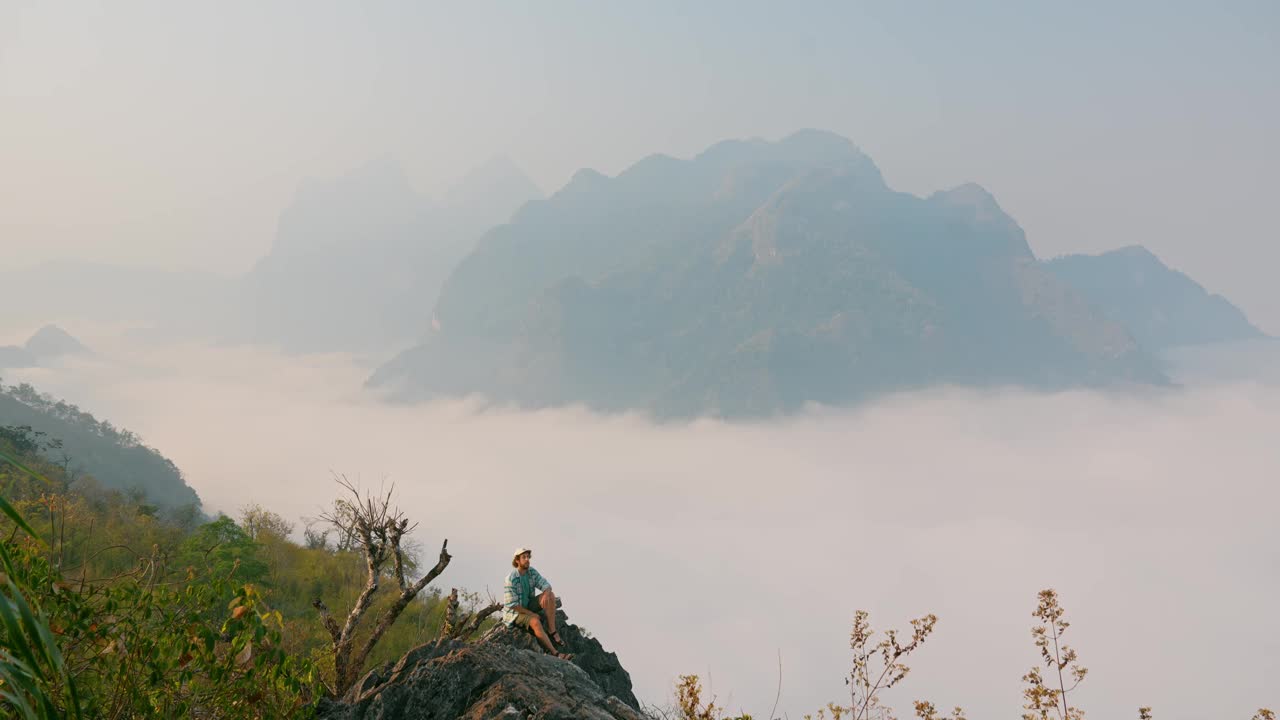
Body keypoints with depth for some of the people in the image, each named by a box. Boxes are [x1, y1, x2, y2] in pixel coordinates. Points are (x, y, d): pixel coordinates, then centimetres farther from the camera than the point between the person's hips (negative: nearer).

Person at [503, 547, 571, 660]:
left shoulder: (532, 572, -4)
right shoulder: (511, 579, -25)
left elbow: (546, 585, -10)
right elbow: (512, 605, -23)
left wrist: (546, 594, -35)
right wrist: (532, 614, -20)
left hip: (527, 606, 7)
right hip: (513, 612, -7)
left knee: (551, 595, -15)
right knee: (535, 622, -36)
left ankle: (551, 631, -17)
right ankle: (554, 653, -33)